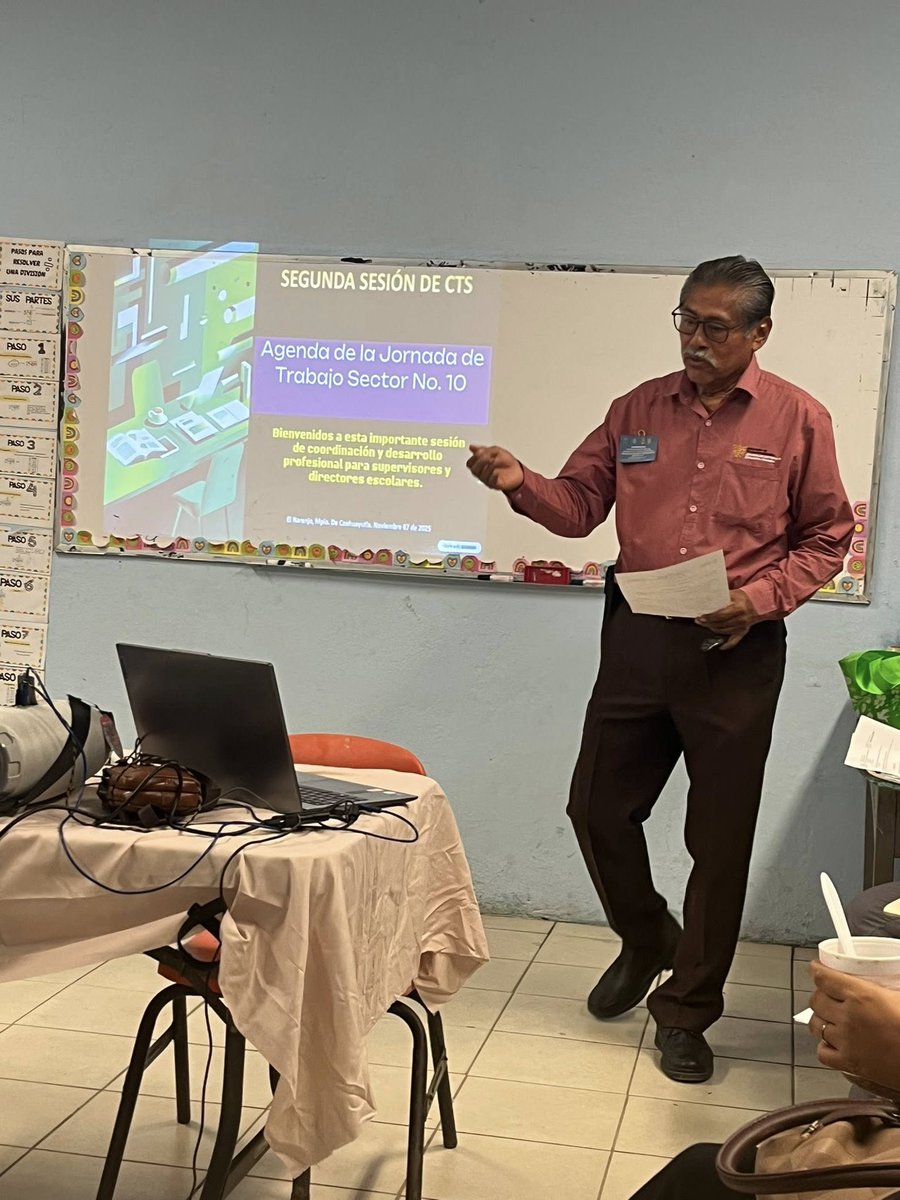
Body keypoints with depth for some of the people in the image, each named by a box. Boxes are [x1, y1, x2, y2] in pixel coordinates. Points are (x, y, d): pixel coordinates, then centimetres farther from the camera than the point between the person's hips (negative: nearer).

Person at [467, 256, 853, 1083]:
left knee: (719, 839, 4)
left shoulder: (798, 420, -3)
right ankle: (647, 942, 38)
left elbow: (826, 541, 0)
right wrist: (520, 482, -16)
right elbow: (580, 505, 4)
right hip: (638, 638, 3)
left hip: (736, 652, -3)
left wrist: (758, 599, -15)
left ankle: (687, 1013, 22)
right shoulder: (638, 410, 6)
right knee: (598, 807, 9)